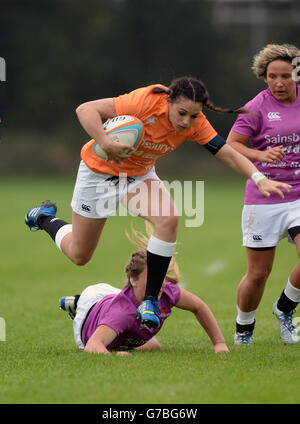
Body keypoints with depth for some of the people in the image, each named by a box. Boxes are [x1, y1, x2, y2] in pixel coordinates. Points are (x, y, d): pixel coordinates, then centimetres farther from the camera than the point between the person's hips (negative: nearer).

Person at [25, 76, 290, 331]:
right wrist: (105, 144, -49)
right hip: (100, 171, -4)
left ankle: (150, 300, -14)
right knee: (79, 255, 7)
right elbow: (86, 109, -35)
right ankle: (45, 217, 40)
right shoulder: (146, 101, -35)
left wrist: (259, 179, -34)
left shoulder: (196, 124, -20)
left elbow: (229, 154, -18)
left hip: (140, 174, 4)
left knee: (168, 220, -27)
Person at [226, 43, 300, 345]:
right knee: (258, 274, 1)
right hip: (263, 200, -3)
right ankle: (243, 329, 25)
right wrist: (260, 155, -24)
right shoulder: (257, 107, -6)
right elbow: (230, 146, -8)